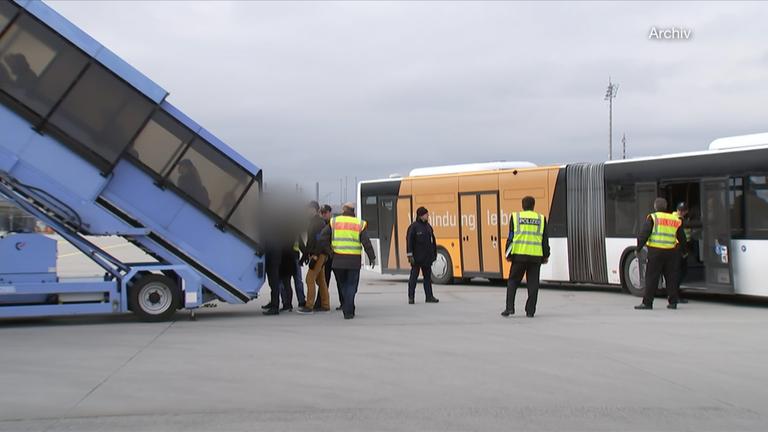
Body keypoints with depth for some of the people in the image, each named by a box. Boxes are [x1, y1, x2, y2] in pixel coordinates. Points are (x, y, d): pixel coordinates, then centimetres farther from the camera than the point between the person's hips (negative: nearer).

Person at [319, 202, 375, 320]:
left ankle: (348, 309, 20)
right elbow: (366, 243, -1)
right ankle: (348, 312, -2)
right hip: (354, 261, -1)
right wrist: (372, 257, 5)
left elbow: (323, 238, -1)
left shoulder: (334, 222, 4)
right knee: (351, 286, 5)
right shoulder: (359, 224, 3)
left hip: (338, 260, 1)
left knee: (343, 285, 16)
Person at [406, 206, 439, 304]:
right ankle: (411, 297, 3)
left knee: (428, 276, 9)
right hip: (417, 257, -7)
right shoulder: (414, 226, -10)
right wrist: (410, 255, -17)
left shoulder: (428, 226, 11)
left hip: (427, 257, 7)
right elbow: (409, 241, -12)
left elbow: (433, 241, 16)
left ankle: (429, 296, 13)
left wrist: (434, 253, 14)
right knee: (414, 276, -1)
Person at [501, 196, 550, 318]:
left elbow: (511, 237, 1)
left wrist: (508, 254, 5)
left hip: (519, 254, -1)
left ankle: (510, 308, -2)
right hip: (536, 256, 1)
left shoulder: (516, 217, 4)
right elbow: (545, 239, 8)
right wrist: (546, 256, 15)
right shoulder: (541, 219, 8)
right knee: (533, 284, 6)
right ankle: (530, 311, 5)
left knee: (513, 281, 8)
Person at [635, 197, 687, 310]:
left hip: (655, 251, -4)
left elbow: (644, 234, -9)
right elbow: (682, 239, 16)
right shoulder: (675, 220, 11)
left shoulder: (652, 217, -3)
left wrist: (639, 248, -2)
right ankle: (673, 302, 13)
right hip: (671, 252, 4)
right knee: (671, 277, 11)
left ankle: (647, 302, -1)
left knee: (651, 278, 0)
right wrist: (680, 248, 30)